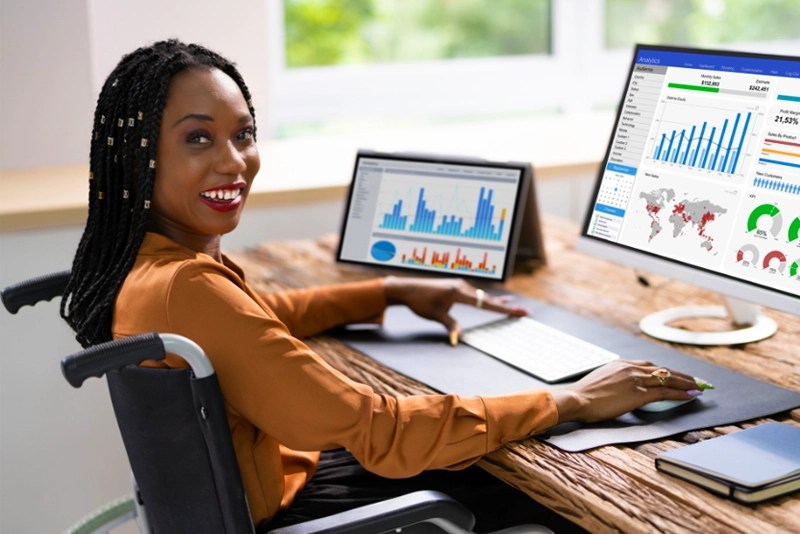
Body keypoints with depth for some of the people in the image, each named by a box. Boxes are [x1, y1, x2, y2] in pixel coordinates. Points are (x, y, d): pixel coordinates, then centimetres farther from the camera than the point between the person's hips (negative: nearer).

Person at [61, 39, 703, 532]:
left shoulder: (143, 258, -3)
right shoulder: (187, 287, -33)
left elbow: (257, 315, 19)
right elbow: (381, 431, -31)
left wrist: (395, 291, 13)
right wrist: (571, 402, -23)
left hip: (271, 474, 8)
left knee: (502, 466, 18)